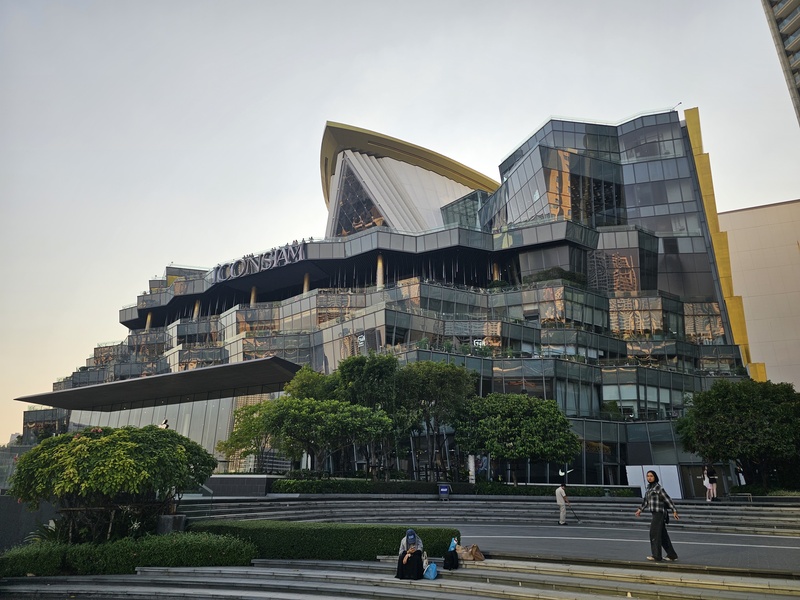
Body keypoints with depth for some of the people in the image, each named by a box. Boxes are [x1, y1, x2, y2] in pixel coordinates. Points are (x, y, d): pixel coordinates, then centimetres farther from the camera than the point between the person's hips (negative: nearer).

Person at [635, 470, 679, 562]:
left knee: (654, 534, -7)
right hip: (655, 513, 8)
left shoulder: (658, 487, -10)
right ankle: (672, 555, 20)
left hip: (659, 513, -8)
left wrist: (674, 511, -13)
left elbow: (667, 499, -11)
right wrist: (640, 509, 28)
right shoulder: (649, 487, 14)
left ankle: (656, 556, -3)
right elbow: (646, 500, 25)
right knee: (663, 535, 12)